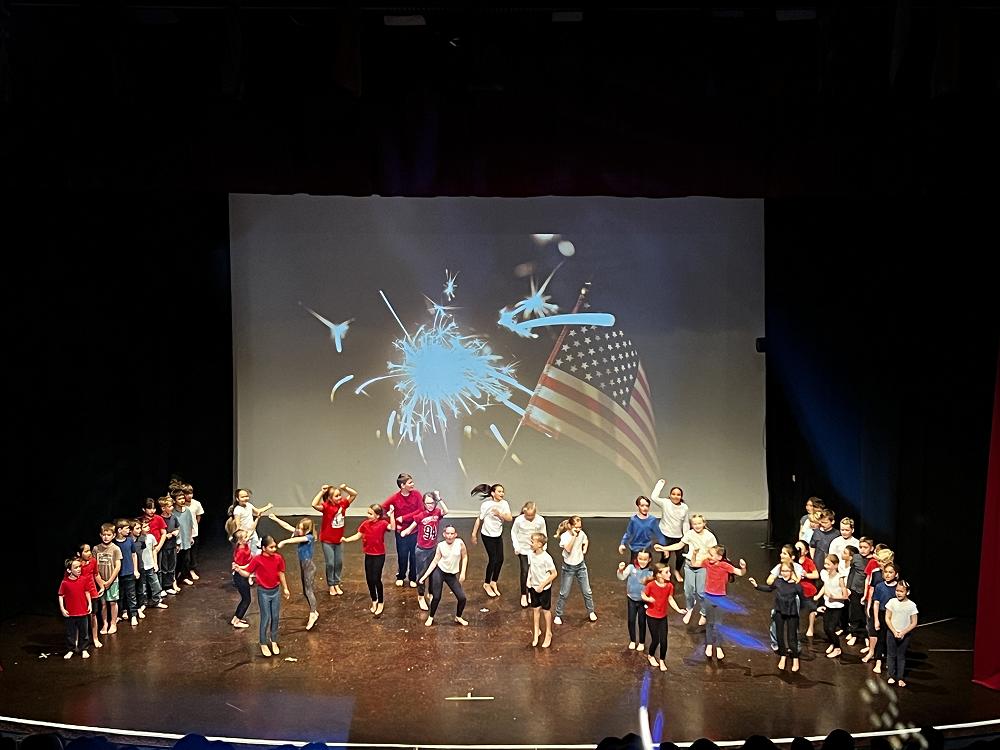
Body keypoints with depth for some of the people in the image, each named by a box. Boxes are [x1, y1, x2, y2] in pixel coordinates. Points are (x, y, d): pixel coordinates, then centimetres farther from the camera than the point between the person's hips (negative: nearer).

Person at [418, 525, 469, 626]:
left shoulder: (459, 543, -12)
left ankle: (458, 617, 24)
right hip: (439, 572, -1)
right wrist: (424, 576, -7)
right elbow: (435, 561, -3)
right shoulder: (440, 545, -9)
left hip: (452, 575, 1)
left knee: (462, 598, -3)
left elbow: (465, 557, 1)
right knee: (436, 597, -1)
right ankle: (431, 617, 25)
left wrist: (463, 572, -5)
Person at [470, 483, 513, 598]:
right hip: (488, 535, -5)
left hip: (498, 535, 5)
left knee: (500, 559, 7)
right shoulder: (486, 505, -20)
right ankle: (486, 584, 19)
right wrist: (474, 534, -6)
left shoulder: (504, 503, -7)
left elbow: (510, 518, -15)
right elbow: (479, 520, -12)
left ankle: (493, 582, 28)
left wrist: (500, 514, -31)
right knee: (493, 560, -2)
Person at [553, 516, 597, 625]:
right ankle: (558, 615, 18)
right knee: (564, 593, 4)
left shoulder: (581, 533, -6)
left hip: (581, 565, 4)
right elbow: (568, 549, -34)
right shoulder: (564, 536, -19)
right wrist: (574, 536, -35)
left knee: (587, 591, 11)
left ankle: (591, 612, 30)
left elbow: (586, 541, 18)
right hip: (568, 567, -4)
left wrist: (585, 549, 1)